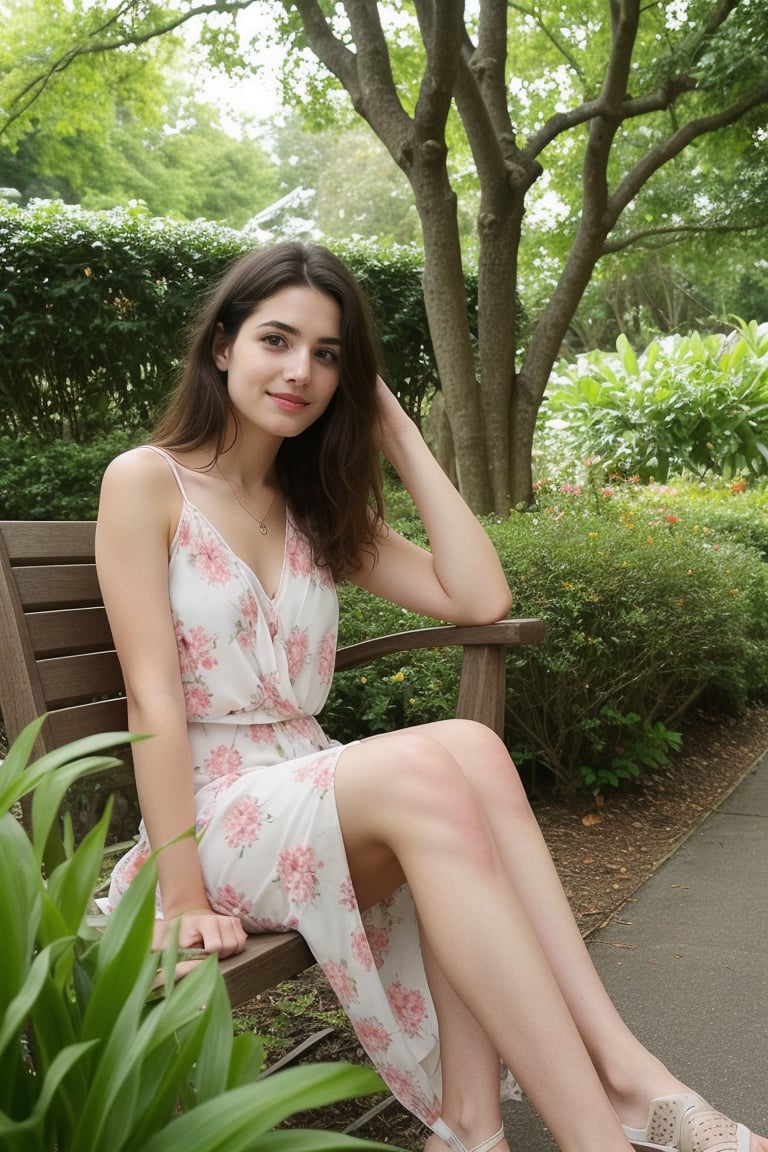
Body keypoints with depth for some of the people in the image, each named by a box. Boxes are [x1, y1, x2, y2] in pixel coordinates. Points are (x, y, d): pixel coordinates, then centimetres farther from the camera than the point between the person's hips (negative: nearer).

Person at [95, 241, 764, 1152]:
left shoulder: (319, 511, 15)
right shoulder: (147, 481, -2)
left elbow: (480, 599, 3)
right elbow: (153, 696, -11)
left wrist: (398, 435, 5)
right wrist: (185, 898, -16)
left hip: (316, 800, 5)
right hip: (211, 820, -5)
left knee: (470, 750, -28)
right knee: (426, 765, -32)